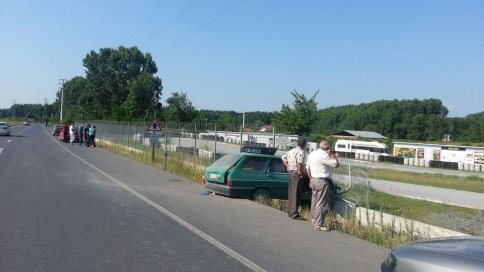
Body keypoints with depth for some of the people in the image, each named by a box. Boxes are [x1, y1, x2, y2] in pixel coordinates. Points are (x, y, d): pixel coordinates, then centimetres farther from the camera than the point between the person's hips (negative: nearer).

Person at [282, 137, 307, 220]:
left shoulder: (291, 151, 12)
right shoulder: (301, 152, -15)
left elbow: (284, 158, 21)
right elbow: (299, 163, -28)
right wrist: (300, 172, -16)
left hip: (291, 173, 9)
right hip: (297, 174, -9)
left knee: (291, 193, 15)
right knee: (296, 194, -5)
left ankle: (289, 211, 23)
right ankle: (294, 214, -4)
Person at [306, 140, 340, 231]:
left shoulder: (312, 154, 10)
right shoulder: (323, 156, -18)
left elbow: (308, 168, 17)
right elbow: (337, 164, -15)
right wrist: (332, 154, -5)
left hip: (314, 180, 10)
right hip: (322, 181, -10)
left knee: (314, 202, 16)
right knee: (322, 204, -4)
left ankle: (314, 221, 26)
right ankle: (318, 225, -2)